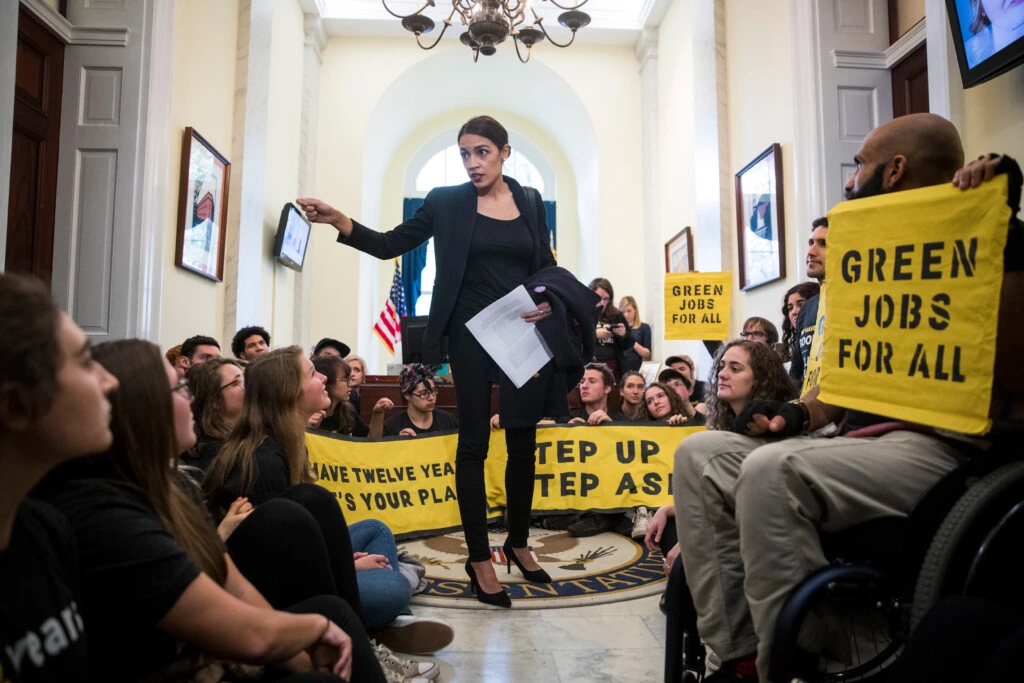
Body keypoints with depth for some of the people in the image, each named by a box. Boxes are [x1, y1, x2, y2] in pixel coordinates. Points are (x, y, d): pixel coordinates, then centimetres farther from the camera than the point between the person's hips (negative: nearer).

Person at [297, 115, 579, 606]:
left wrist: (551, 301, -8)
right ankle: (480, 558, 15)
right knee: (474, 442, 2)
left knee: (523, 441, 10)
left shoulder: (530, 201, 9)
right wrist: (336, 220, -13)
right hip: (471, 334, -2)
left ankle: (518, 543, 30)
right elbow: (390, 245, 0)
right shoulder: (446, 202, 3)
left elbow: (547, 266, 12)